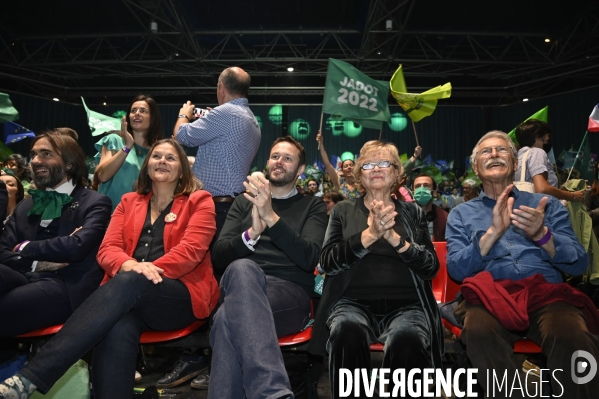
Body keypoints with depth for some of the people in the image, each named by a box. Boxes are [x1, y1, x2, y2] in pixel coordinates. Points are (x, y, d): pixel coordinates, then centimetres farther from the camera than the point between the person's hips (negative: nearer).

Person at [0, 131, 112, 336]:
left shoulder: (95, 203, 6)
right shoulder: (25, 206, 26)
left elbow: (77, 246, -12)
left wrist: (25, 248, 2)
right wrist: (37, 263, -6)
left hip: (66, 286, -5)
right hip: (27, 280, 6)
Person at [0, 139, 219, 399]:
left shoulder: (199, 201, 9)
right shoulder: (129, 202, 20)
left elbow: (192, 250, -7)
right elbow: (108, 249, 7)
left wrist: (152, 269, -23)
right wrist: (128, 264, -17)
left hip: (182, 295, -2)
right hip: (129, 294, 3)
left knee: (128, 282, -35)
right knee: (118, 330, -34)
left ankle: (30, 378, -37)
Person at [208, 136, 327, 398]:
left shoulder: (312, 206, 14)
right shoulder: (244, 201, 21)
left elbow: (309, 258, -5)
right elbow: (220, 258, 9)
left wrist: (272, 218, -16)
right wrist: (251, 234, -12)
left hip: (289, 291, -2)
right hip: (242, 283, 2)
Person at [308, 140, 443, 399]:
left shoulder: (413, 212, 16)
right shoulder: (343, 210, 13)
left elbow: (431, 267, 5)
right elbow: (327, 263, 0)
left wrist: (394, 237, -12)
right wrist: (369, 235, -14)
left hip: (406, 304, 1)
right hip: (353, 302, 0)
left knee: (407, 339, -34)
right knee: (348, 332, -34)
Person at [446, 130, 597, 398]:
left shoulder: (547, 204, 19)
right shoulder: (461, 214, 16)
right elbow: (456, 269, 1)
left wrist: (542, 234, -12)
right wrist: (493, 232, -12)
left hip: (545, 292, 1)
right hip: (490, 293, -1)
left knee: (572, 336, -33)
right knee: (479, 331, -35)